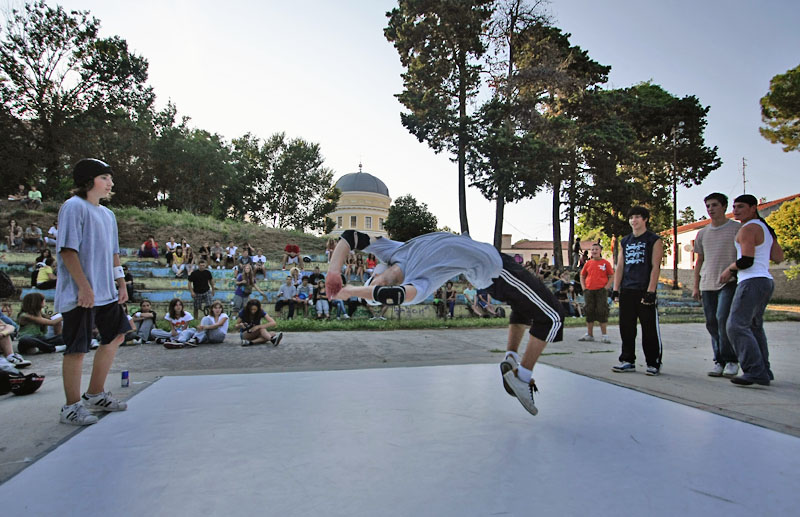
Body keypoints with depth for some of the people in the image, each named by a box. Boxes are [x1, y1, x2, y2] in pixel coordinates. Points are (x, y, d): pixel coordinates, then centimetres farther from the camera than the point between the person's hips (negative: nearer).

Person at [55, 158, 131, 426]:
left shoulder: (107, 214, 16)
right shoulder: (74, 206, -10)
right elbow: (68, 250, -17)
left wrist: (121, 283, 15)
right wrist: (84, 287, -20)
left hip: (106, 292, 9)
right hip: (80, 295, -9)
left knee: (115, 335, 15)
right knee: (77, 348, -1)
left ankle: (95, 395, 28)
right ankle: (72, 407, 13)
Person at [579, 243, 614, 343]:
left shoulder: (606, 263, 0)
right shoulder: (588, 263, 9)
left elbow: (611, 277, 1)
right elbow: (582, 276, 16)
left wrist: (606, 288, -9)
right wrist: (584, 288, 5)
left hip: (601, 291, -3)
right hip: (589, 291, 4)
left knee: (602, 312, -4)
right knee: (589, 312, 8)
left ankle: (604, 335, 4)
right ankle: (589, 335, 18)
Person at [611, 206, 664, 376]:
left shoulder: (654, 240, 1)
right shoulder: (625, 241, 16)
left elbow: (655, 267, -6)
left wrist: (650, 291, -14)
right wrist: (616, 289, 6)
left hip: (645, 291, -5)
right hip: (626, 291, 5)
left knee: (650, 329, -1)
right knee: (626, 328, 7)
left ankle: (654, 363, 10)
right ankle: (627, 361, 17)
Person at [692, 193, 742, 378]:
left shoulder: (737, 229, 3)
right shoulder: (702, 233, 16)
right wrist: (695, 286, 16)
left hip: (729, 282, -5)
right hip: (707, 284, 5)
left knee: (723, 318, -16)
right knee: (711, 323, 4)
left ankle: (731, 360, -3)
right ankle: (719, 361, 14)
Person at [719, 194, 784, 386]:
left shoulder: (748, 229, -12)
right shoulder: (765, 228, 18)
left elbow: (747, 260, -20)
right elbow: (779, 258, 21)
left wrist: (729, 270, -4)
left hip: (752, 282, -11)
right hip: (766, 281, 11)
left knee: (737, 326, -15)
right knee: (754, 327, 18)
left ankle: (756, 372, -19)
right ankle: (764, 371, 23)